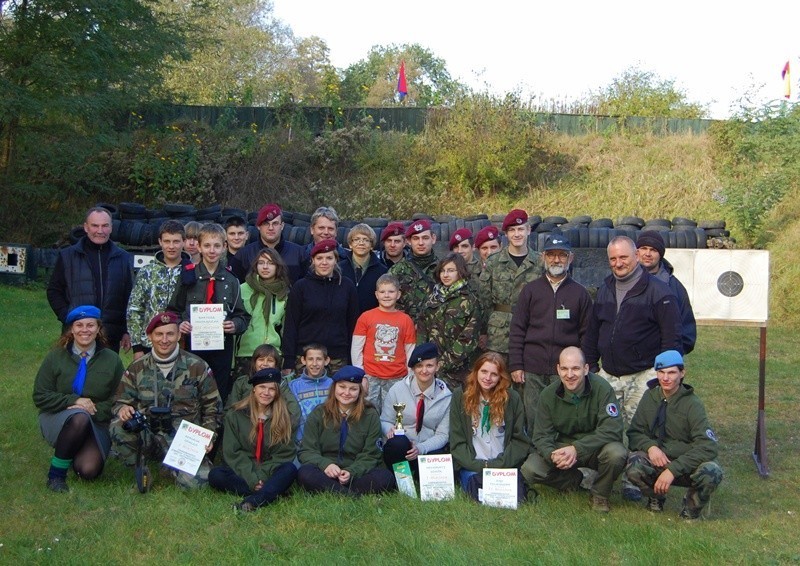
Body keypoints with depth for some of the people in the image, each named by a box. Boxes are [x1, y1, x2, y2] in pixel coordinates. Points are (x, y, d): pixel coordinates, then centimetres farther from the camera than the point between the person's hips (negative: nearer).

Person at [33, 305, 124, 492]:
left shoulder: (112, 360, 2)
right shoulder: (55, 357, 0)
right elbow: (40, 397, -3)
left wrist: (95, 410, -18)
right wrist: (73, 401, -18)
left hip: (96, 424, 1)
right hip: (57, 420, -1)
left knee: (89, 470, -24)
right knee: (80, 417, -37)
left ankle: (76, 453, 14)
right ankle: (56, 473, -18)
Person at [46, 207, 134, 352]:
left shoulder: (123, 258, 10)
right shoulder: (68, 256, 5)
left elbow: (130, 297, 12)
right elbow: (54, 291, 8)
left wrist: (127, 331, 7)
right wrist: (67, 318, -6)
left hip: (111, 338, 2)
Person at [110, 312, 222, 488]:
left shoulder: (197, 366, 3)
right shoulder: (137, 368, 7)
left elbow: (212, 406, 9)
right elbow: (121, 401, 10)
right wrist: (122, 409, -16)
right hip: (147, 435, 1)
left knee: (196, 482, -27)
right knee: (118, 427, -31)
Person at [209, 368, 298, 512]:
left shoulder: (283, 417, 3)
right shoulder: (235, 415, 2)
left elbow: (286, 453, -1)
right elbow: (232, 452, -4)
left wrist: (263, 476, -16)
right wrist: (251, 479, -18)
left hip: (269, 474, 0)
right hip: (242, 472, 0)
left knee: (290, 469, -31)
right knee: (215, 475, -28)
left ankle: (251, 502, -51)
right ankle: (272, 493, -31)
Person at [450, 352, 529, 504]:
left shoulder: (512, 398, 6)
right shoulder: (460, 396, 4)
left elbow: (520, 440, 4)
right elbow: (457, 441, 1)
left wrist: (499, 464, -8)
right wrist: (480, 466, -10)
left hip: (505, 464, 1)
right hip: (472, 466, -1)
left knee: (515, 497, -28)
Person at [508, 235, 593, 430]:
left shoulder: (580, 293, 9)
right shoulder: (530, 290, 9)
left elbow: (587, 334, 8)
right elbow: (517, 330, 6)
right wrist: (515, 365, -1)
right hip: (532, 371, 1)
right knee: (533, 422, 4)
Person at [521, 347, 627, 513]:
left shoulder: (601, 388, -18)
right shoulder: (548, 395, -8)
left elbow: (612, 430, -25)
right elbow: (541, 436, -7)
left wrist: (577, 448, -35)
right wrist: (552, 455, -31)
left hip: (596, 448, -2)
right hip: (563, 446, 2)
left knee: (616, 454, -35)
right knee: (529, 471, -20)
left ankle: (600, 495, -4)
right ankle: (580, 481, 4)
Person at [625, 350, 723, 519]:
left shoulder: (692, 404, -12)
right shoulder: (650, 397, -1)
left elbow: (707, 446, -20)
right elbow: (634, 433, 3)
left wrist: (673, 469, -29)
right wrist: (650, 446, -21)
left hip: (686, 464, -2)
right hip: (656, 461, 2)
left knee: (711, 472, -33)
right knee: (634, 466, -31)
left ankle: (691, 509, 0)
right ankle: (656, 497, 5)